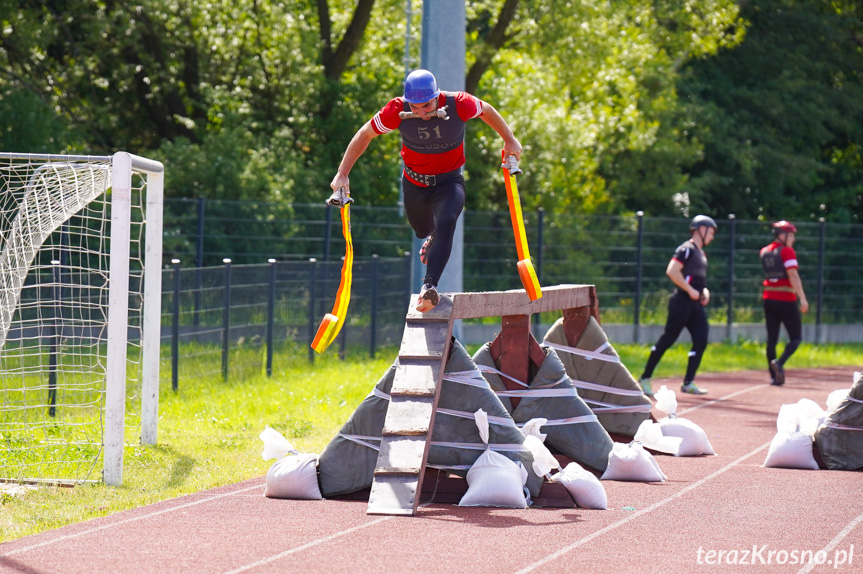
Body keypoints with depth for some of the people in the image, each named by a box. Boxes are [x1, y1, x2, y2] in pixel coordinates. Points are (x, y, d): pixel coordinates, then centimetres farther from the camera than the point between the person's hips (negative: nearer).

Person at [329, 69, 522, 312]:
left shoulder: (459, 104, -25)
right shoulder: (397, 110, -24)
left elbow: (487, 110, -2)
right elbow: (364, 135, -10)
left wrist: (509, 140, 8)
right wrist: (342, 174, -12)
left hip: (449, 181, -2)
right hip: (415, 182, 2)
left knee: (446, 222, -29)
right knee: (424, 231, 21)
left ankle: (429, 286, -33)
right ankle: (434, 239, 60)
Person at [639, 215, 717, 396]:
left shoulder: (701, 253, 19)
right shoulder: (687, 249, -10)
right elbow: (672, 271, -22)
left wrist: (704, 291, 10)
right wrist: (690, 290, -20)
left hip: (696, 305, 9)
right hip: (682, 301, -9)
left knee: (701, 341, 0)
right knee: (667, 339, -6)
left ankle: (688, 383, 5)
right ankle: (645, 378, 2)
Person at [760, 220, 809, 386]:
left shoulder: (764, 252, 10)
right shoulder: (787, 251, -10)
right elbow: (793, 276, -18)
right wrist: (802, 298, -19)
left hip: (769, 299, 6)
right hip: (786, 301, -6)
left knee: (771, 339, 7)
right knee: (796, 337, 3)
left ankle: (774, 376, 2)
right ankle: (779, 363, -21)